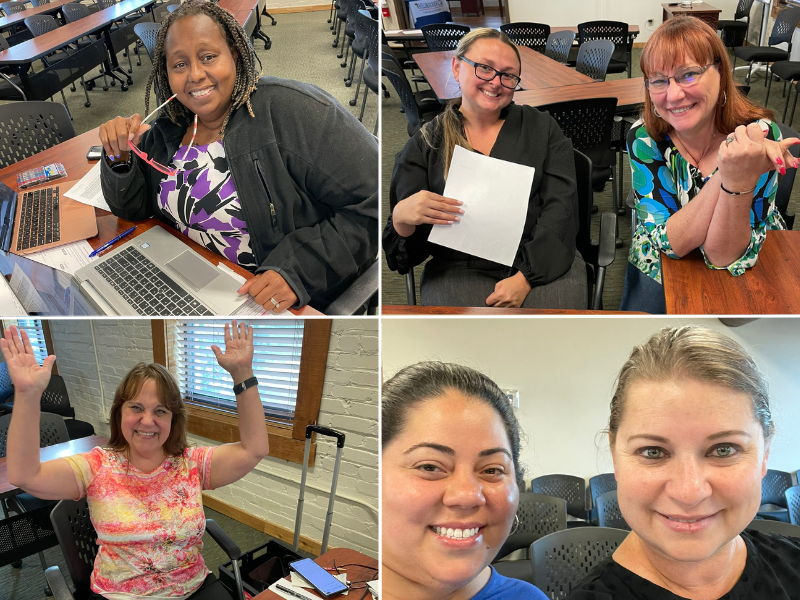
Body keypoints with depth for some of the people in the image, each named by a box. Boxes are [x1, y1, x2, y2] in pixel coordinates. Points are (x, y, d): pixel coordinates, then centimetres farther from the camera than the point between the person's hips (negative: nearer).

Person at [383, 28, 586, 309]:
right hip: (460, 269, 0)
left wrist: (526, 276, -15)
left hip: (544, 263, 1)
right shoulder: (424, 145, 8)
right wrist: (401, 218, -19)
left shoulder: (542, 127, 11)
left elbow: (561, 207, 0)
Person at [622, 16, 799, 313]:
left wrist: (740, 179, -41)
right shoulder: (644, 138, -16)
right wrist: (725, 173, -37)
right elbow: (670, 244, -23)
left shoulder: (760, 135, -20)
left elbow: (723, 257, -23)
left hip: (747, 274, 0)